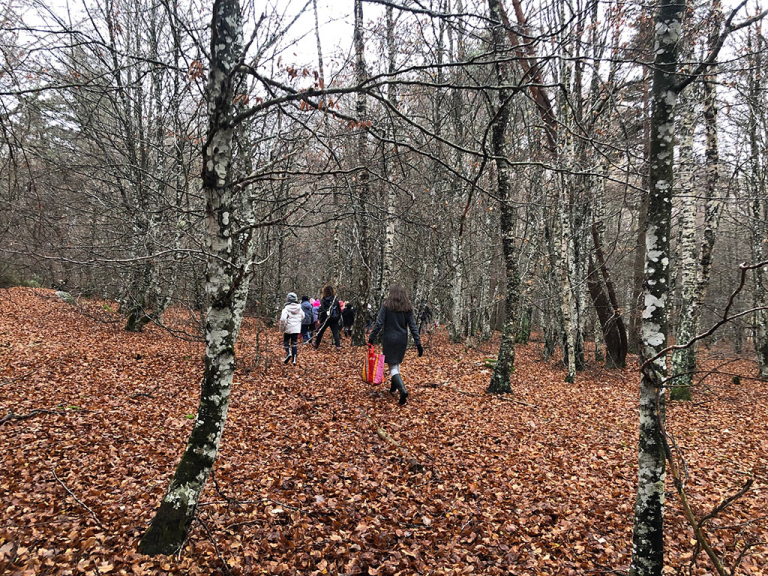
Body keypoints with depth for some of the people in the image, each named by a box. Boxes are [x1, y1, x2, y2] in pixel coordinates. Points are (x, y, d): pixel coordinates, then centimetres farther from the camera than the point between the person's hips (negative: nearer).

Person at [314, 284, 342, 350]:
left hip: (326, 319, -2)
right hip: (334, 319, 2)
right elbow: (339, 309, 6)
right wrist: (338, 318, 15)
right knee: (335, 333, 3)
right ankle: (338, 346, -11)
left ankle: (316, 345, 26)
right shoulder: (336, 300, 1)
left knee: (320, 332, 15)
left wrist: (321, 319, -12)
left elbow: (322, 310, -18)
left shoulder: (323, 300, -10)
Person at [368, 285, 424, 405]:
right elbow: (413, 327, 0)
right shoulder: (408, 308, 2)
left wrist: (371, 338, -5)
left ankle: (402, 390, -22)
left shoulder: (386, 306, -7)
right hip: (402, 340, 4)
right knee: (396, 363, 21)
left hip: (389, 339, -4)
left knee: (393, 366, -3)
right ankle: (393, 389, 31)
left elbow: (379, 324, -11)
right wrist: (418, 343, 1)